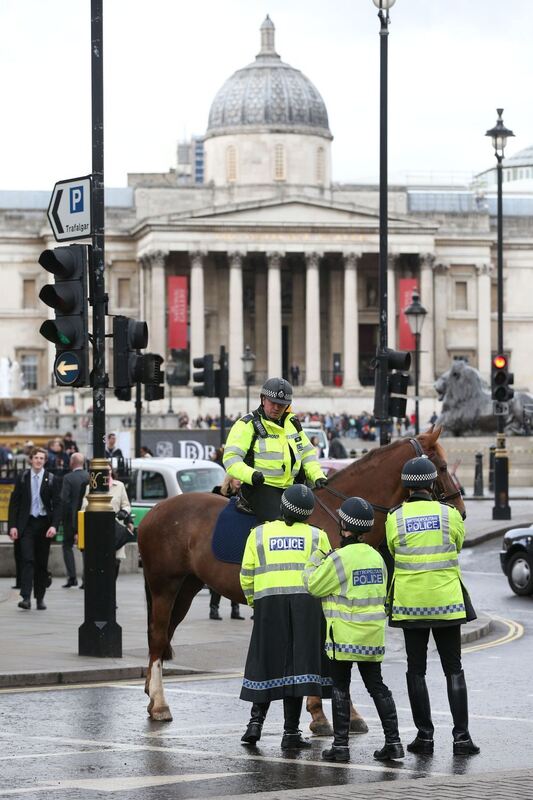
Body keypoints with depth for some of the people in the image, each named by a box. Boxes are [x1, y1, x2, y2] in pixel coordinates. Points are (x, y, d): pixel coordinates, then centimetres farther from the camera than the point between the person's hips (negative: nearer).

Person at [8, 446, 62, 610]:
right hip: (27, 523, -1)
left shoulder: (51, 480, 1)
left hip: (44, 524, 1)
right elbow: (14, 503, 4)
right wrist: (13, 526, -4)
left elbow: (57, 504, 0)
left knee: (42, 563, 6)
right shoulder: (22, 478, 3)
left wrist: (54, 526, -11)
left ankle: (40, 598, 15)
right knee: (27, 560, -12)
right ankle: (26, 598, -18)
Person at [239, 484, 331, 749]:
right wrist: (324, 605, 20)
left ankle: (256, 720, 1)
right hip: (306, 603, -1)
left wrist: (254, 603, 21)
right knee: (296, 665, 0)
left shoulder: (259, 534, 11)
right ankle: (291, 732, -1)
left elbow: (246, 576, 8)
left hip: (268, 603, 1)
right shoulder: (317, 536, 9)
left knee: (266, 664, 12)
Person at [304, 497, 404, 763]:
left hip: (345, 636, -6)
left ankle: (340, 744, 2)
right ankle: (393, 741, 7)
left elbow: (314, 586, -7)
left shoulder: (339, 558, -15)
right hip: (373, 636, 6)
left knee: (340, 688, 2)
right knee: (377, 686, 11)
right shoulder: (376, 557, 7)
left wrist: (314, 561, 10)